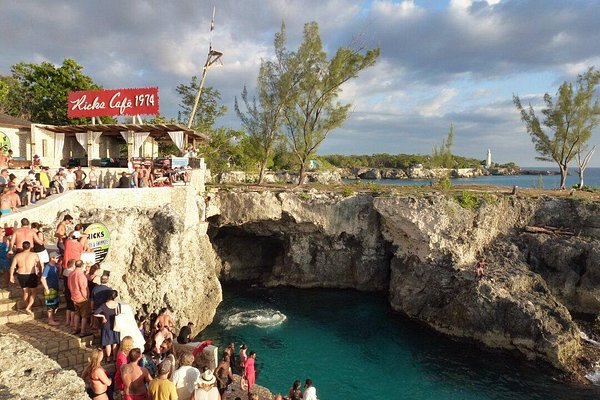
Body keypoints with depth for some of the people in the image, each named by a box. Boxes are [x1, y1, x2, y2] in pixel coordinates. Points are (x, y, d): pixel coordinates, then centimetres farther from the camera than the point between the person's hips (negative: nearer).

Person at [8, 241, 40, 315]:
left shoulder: (17, 255, 0)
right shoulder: (34, 255, -7)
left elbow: (12, 267, -1)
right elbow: (39, 265, -3)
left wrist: (11, 276, 8)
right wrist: (39, 272, 13)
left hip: (21, 276, 4)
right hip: (31, 276, -3)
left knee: (25, 292, 19)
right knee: (33, 292, 11)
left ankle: (28, 308, 28)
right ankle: (28, 308, -4)